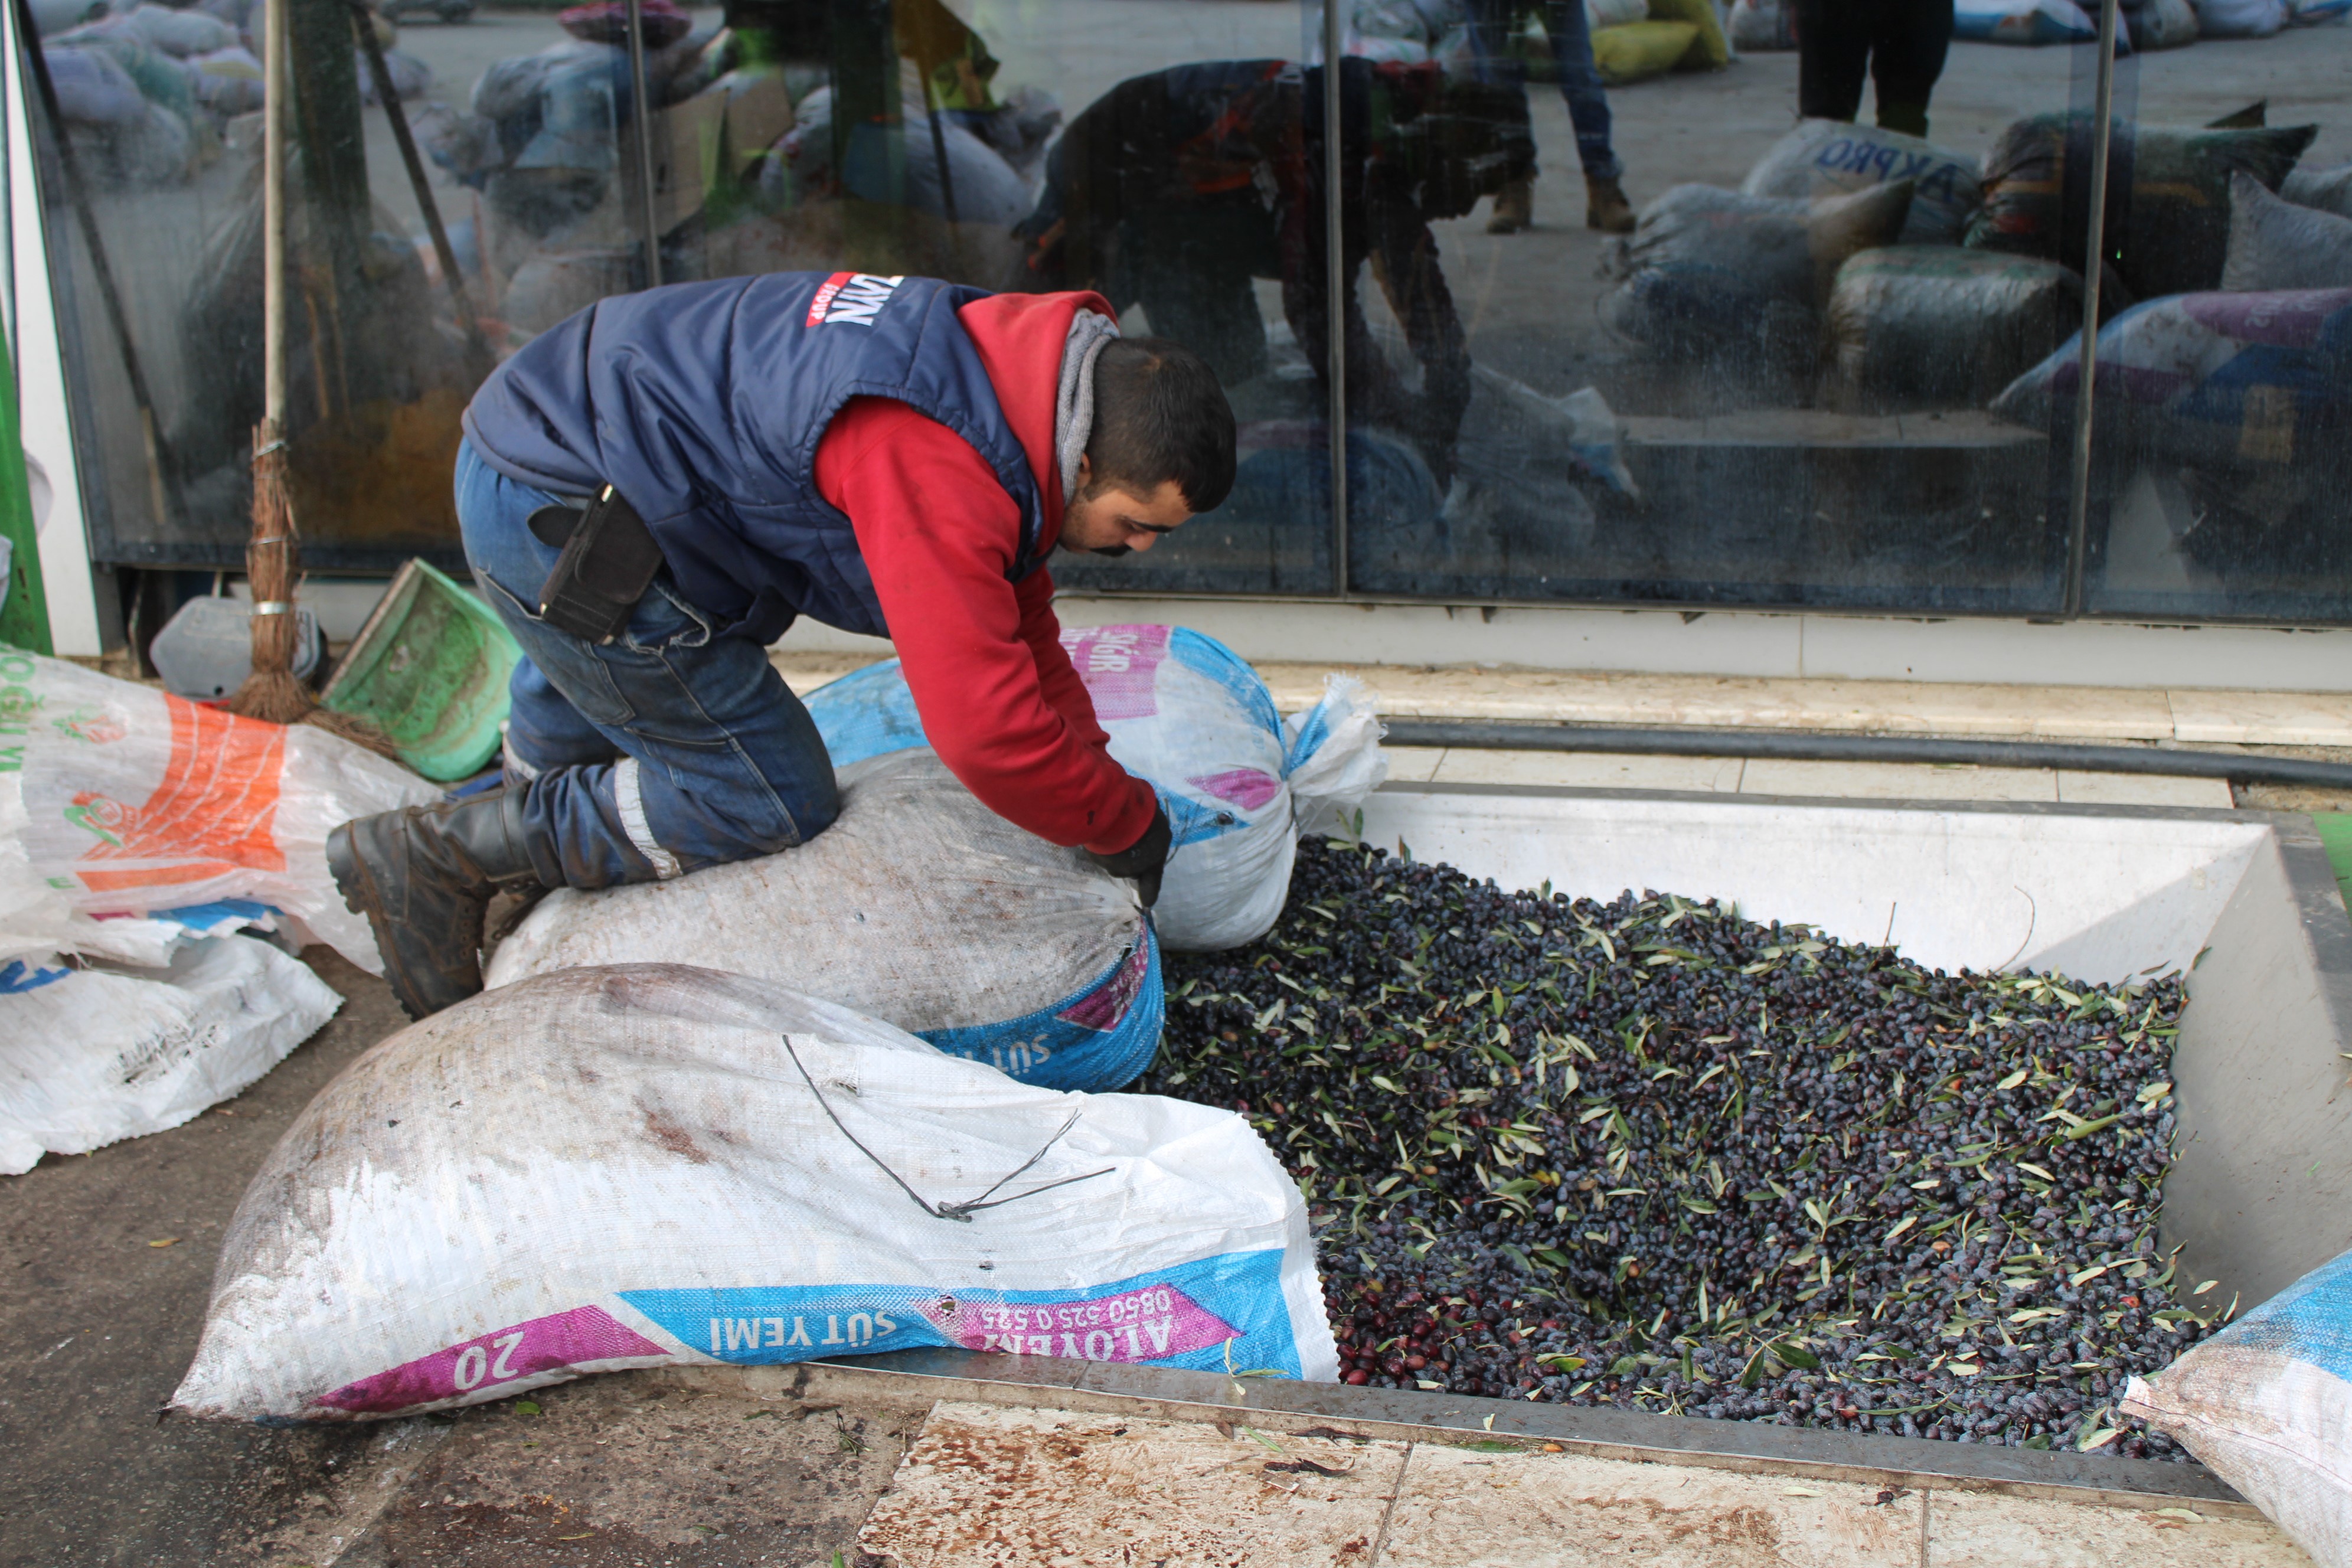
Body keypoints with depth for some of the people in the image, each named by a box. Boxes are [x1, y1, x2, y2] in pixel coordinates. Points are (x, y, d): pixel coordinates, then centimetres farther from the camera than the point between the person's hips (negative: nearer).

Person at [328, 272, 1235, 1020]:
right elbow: (985, 726, -28)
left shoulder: (1012, 369, 3)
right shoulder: (940, 467, -30)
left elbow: (1016, 626, 15)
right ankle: (438, 859, 2)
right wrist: (1126, 824, -12)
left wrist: (1092, 770, 13)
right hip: (556, 514, -10)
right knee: (768, 803, -3)